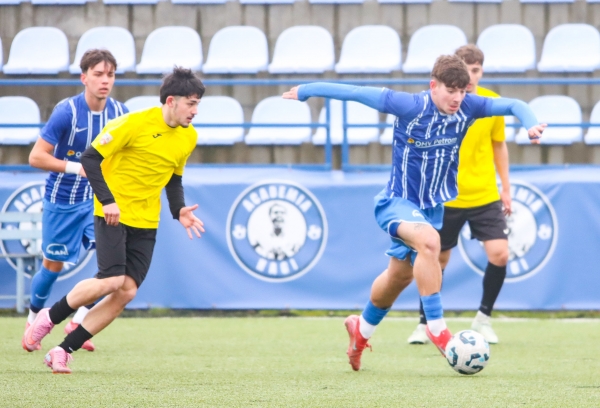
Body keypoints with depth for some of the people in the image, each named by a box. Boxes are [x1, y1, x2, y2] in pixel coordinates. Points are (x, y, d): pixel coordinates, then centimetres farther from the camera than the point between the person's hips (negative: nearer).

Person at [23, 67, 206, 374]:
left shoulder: (188, 137, 6)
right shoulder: (135, 124, -15)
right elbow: (90, 159, -13)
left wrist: (179, 211, 2)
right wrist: (107, 201, -22)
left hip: (146, 222, 6)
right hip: (113, 215, -6)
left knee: (126, 292, -7)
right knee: (112, 281, -21)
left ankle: (64, 351, 0)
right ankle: (49, 317, 4)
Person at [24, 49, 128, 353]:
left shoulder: (120, 113, -7)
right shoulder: (66, 112, -21)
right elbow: (36, 157, -19)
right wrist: (77, 167, -26)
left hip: (97, 199, 3)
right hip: (61, 201, -3)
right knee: (53, 266, 8)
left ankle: (79, 322, -4)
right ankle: (33, 319, 34)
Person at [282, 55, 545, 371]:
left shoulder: (468, 108, -12)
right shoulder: (410, 106, -25)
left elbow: (513, 105, -6)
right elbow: (355, 93, -17)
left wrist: (531, 124, -28)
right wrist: (306, 91, -9)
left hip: (432, 206, 6)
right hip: (397, 202, -6)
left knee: (400, 274, 20)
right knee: (428, 240, -37)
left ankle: (361, 329, 48)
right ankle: (436, 327, -28)